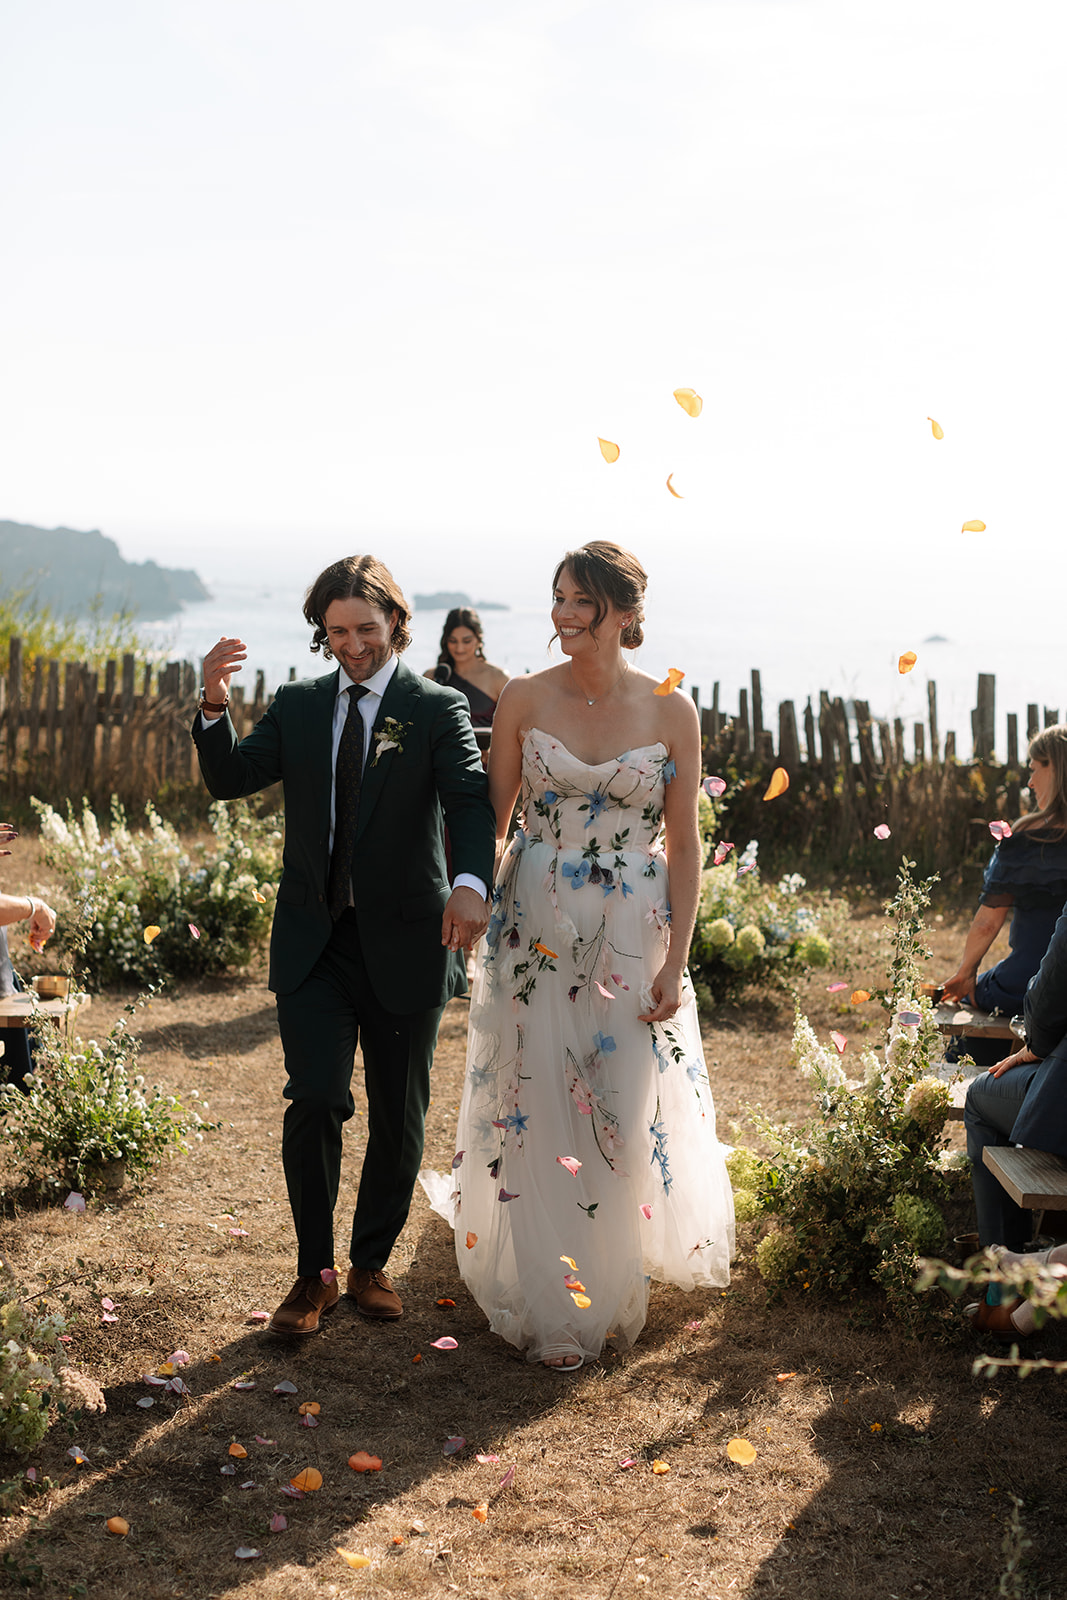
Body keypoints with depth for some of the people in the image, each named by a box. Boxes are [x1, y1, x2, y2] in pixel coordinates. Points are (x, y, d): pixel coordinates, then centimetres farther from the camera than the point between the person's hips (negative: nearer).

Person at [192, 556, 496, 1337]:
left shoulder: (438, 709, -3)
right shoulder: (298, 705, 8)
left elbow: (472, 799, -18)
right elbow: (230, 779, 0)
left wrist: (472, 882, -37)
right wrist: (215, 706, -19)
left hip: (404, 943, -1)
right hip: (314, 943, 2)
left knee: (399, 1119, 10)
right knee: (314, 1104, -6)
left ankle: (372, 1264, 29)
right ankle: (314, 1274, 12)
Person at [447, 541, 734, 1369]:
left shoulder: (671, 712, -4)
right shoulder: (525, 699, -2)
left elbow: (684, 843, -1)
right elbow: (491, 819, 5)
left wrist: (676, 962, -6)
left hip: (632, 937, 0)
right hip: (536, 929, 1)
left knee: (626, 1115, 4)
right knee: (537, 1110, 4)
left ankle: (611, 1288, 28)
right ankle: (546, 1300, 20)